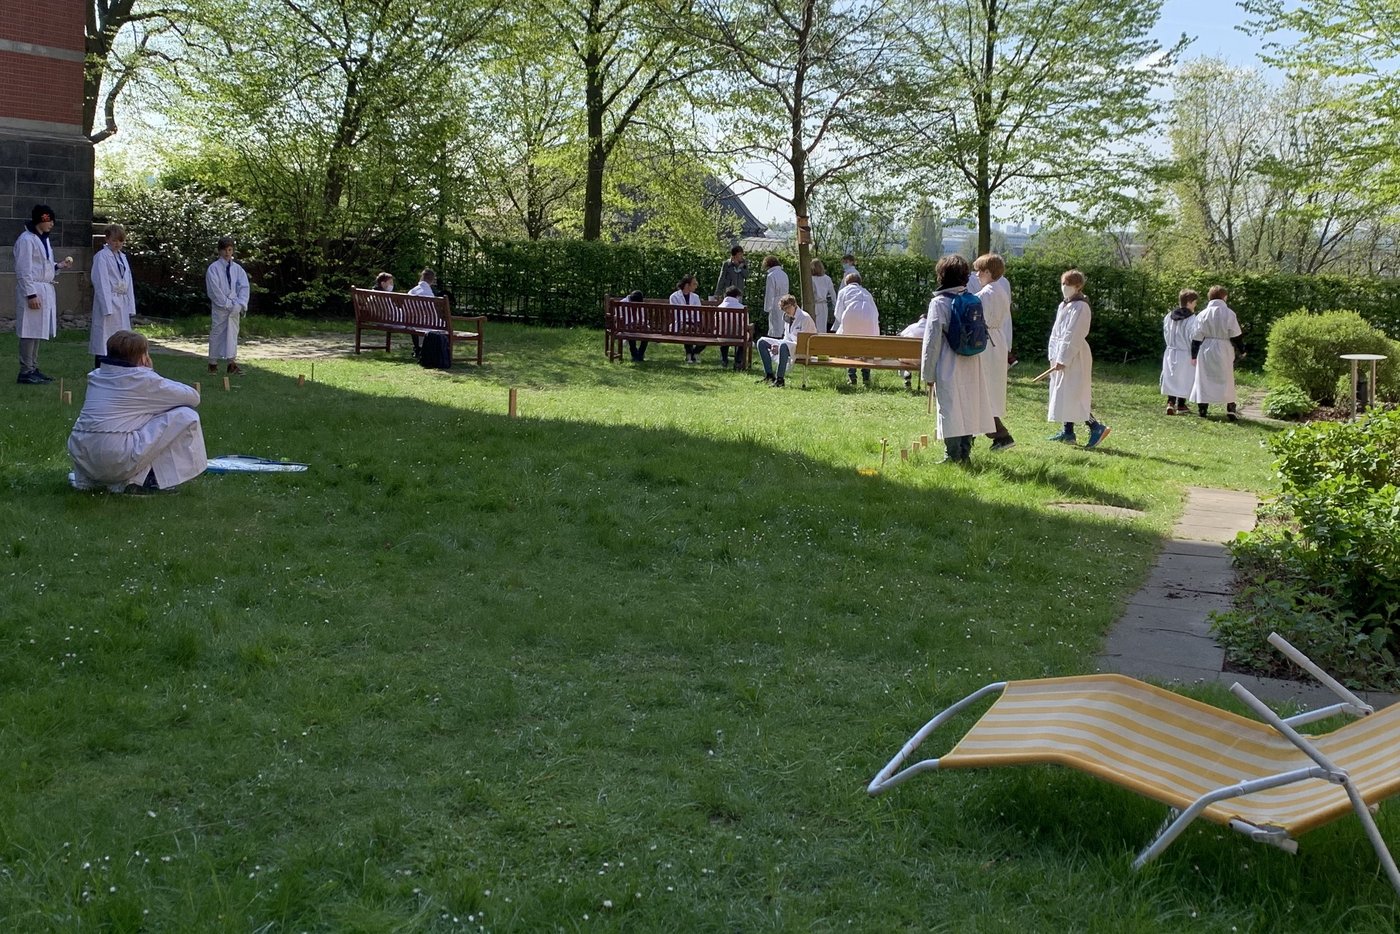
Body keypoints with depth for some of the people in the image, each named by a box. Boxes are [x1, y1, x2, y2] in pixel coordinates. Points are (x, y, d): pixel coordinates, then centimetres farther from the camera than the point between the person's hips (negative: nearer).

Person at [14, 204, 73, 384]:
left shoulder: (44, 239, 16)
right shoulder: (26, 239, -12)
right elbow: (24, 271, -15)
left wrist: (59, 266, 6)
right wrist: (31, 294, -20)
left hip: (45, 290, 9)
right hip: (32, 291, -9)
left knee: (37, 332, 11)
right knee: (29, 331, -7)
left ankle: (34, 369, 17)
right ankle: (25, 372, -4)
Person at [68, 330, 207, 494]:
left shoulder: (96, 376, 14)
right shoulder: (143, 380, -2)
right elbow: (193, 397, 8)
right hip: (118, 460, -7)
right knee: (186, 415, -1)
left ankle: (89, 480, 20)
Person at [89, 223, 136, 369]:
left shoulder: (122, 257, 15)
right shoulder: (102, 256, -8)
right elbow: (101, 283, -13)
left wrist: (130, 306, 9)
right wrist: (107, 308, -19)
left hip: (122, 304, 8)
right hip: (107, 303, -8)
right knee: (104, 342, -7)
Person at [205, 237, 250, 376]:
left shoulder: (237, 269, 8)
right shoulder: (214, 268, -4)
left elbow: (244, 286, 4)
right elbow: (214, 290, -10)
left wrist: (240, 304, -10)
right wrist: (228, 304, -14)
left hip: (234, 307, 4)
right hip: (219, 307, -4)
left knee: (232, 333, 1)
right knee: (217, 333, 1)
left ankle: (232, 363, -1)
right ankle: (213, 364, 9)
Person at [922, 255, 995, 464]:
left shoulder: (939, 303, -10)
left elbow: (932, 341, -10)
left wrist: (928, 373, -4)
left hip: (949, 369, -6)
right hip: (972, 367, 6)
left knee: (950, 410, -1)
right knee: (968, 409, 12)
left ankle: (953, 457, 0)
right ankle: (965, 453, 18)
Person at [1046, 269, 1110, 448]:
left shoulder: (1081, 307, -14)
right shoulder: (1063, 306, 14)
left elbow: (1074, 336, -18)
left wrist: (1063, 359, -20)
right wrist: (1053, 356, 12)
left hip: (1074, 357, -9)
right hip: (1061, 356, 9)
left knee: (1072, 396, -12)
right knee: (1063, 395, 10)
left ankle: (1096, 427, -8)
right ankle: (1068, 432, 16)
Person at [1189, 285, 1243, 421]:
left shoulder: (1203, 314, -1)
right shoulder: (1229, 314, -5)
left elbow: (1197, 337, 0)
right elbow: (1235, 336, -3)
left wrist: (1194, 355, 6)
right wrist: (1241, 350, 11)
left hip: (1206, 352, 1)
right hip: (1224, 352, -1)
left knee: (1204, 380, 7)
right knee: (1227, 380, 6)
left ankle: (1202, 408, 5)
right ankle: (1230, 409, 0)